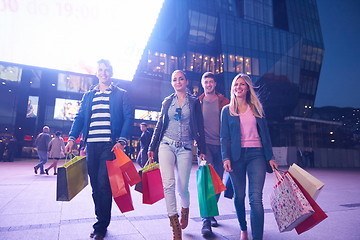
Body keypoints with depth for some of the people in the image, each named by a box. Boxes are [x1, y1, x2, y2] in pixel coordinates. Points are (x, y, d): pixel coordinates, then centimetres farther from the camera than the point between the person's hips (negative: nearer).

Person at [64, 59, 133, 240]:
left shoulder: (121, 94, 7)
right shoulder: (88, 95, 19)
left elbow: (129, 117, -2)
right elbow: (80, 117, 16)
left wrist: (122, 141, -14)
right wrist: (72, 138, 1)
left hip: (109, 144, -4)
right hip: (91, 144, 4)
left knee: (103, 184, -7)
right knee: (95, 185, 9)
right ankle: (101, 219, 24)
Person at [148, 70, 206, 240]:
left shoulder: (194, 102, 7)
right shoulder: (167, 101, 12)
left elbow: (199, 128, 5)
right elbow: (159, 125, 13)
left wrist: (202, 150, -1)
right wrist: (152, 147, 9)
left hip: (185, 148, -1)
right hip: (166, 145, 1)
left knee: (182, 187, 2)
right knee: (168, 184, -10)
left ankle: (185, 209, 37)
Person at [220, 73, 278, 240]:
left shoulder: (256, 108, 13)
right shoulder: (227, 110, 9)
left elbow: (265, 134, 12)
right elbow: (224, 137, 3)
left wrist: (270, 157, 4)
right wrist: (226, 158, -10)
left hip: (256, 154, 1)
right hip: (236, 156, 0)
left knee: (256, 198, -11)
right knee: (239, 196, 8)